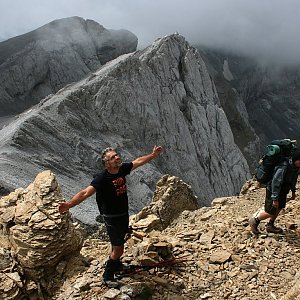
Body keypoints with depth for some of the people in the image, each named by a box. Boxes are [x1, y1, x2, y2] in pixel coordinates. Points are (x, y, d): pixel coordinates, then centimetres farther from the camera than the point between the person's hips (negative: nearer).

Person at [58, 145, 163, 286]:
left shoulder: (122, 169, -10)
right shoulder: (101, 178, -30)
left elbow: (138, 161, 8)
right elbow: (86, 192, -43)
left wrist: (153, 155, 17)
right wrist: (69, 204, -58)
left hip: (124, 214, 7)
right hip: (112, 217, -7)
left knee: (119, 241, 27)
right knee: (118, 249, -3)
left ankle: (116, 264, 54)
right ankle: (108, 275, 21)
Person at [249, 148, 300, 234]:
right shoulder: (283, 168, -35)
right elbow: (276, 183, -31)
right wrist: (275, 199, -26)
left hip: (283, 191, 9)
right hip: (273, 191, -8)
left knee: (279, 208, 20)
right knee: (270, 213, -1)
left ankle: (270, 226, 38)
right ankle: (254, 221, 22)